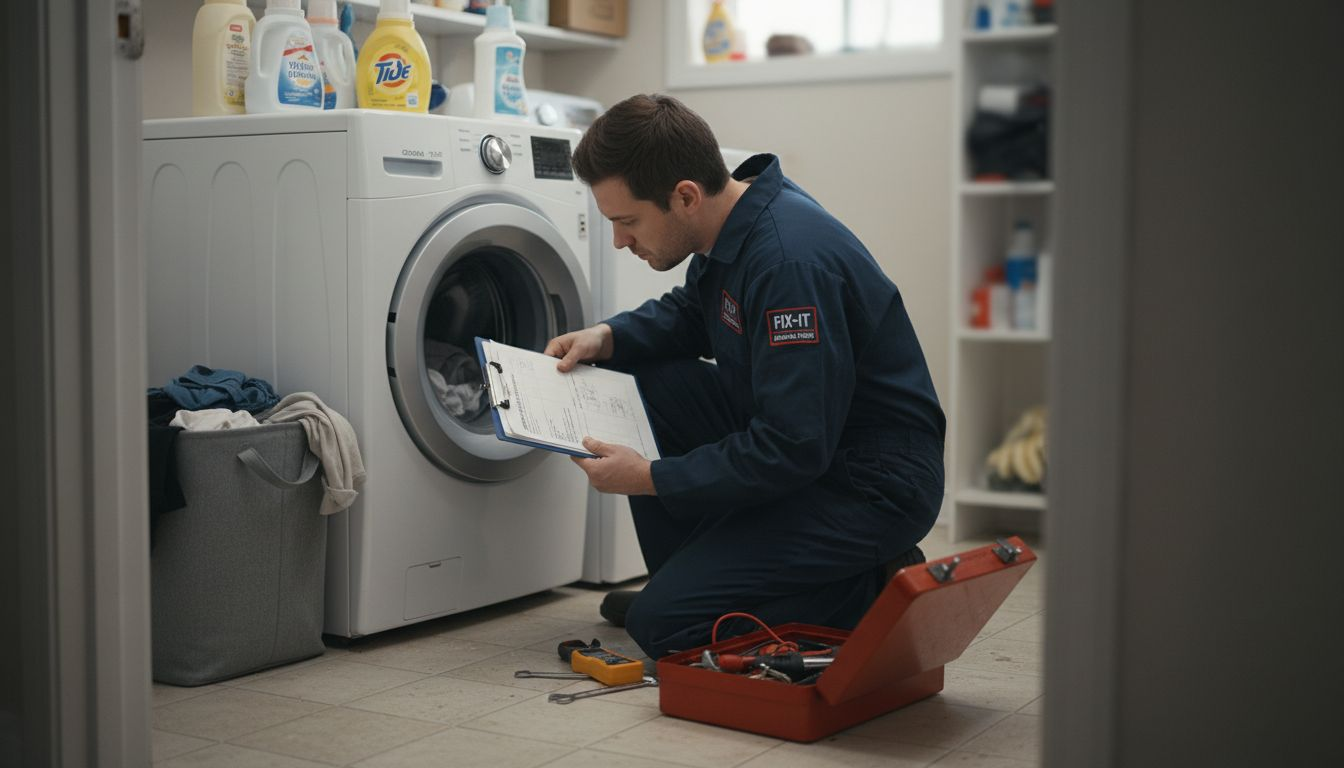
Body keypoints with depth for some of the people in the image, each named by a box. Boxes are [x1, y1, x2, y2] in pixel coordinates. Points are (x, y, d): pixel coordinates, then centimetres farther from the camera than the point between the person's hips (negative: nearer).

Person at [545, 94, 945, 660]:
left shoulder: (790, 262, -29)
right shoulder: (732, 220, 0)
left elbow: (793, 451, -28)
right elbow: (691, 314, 21)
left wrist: (650, 478, -19)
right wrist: (606, 336, 1)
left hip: (875, 485, -10)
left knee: (663, 624, -13)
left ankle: (873, 593, -1)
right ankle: (687, 576, 14)